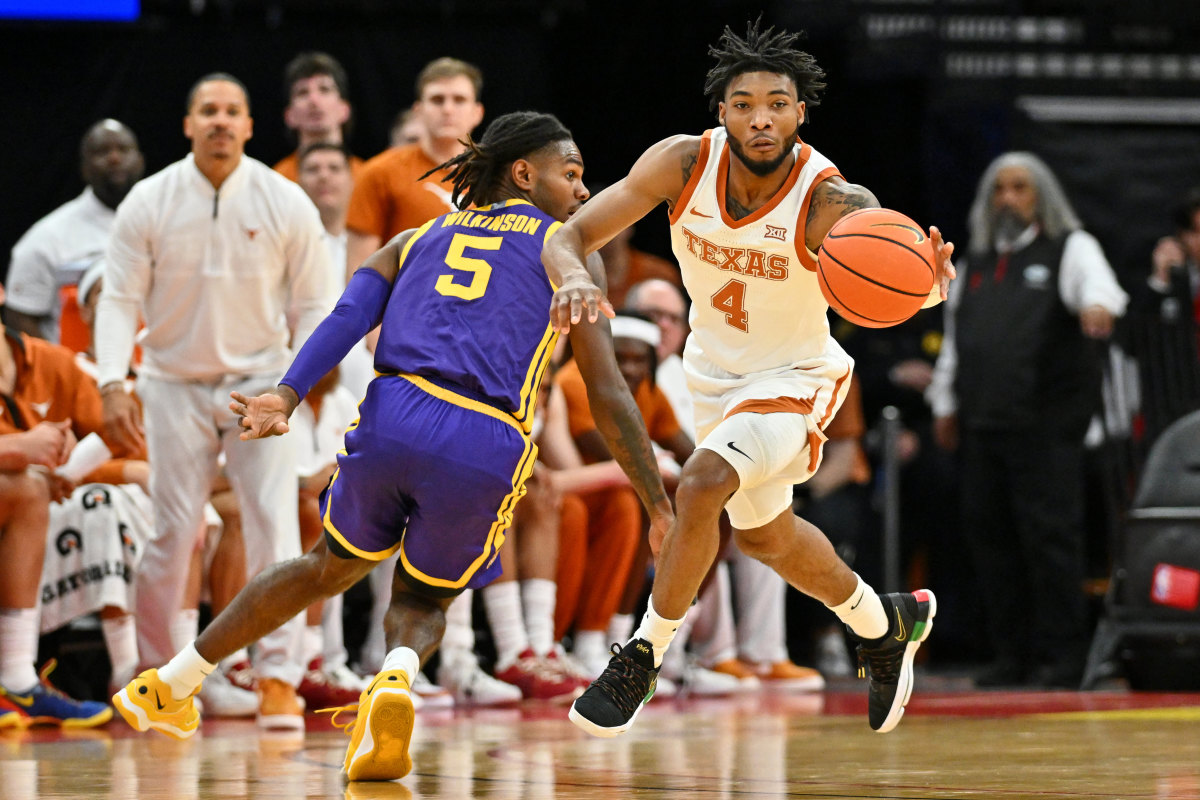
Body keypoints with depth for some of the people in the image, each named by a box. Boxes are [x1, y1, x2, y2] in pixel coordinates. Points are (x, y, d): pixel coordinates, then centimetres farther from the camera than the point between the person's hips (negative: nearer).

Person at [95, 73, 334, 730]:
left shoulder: (286, 203, -5)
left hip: (261, 380, 0)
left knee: (275, 524, -12)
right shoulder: (149, 202, -5)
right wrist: (113, 385, -13)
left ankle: (278, 678, -9)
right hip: (175, 383, 0)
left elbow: (312, 300, 3)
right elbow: (119, 298, -2)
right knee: (173, 533, -3)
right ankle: (154, 668, 16)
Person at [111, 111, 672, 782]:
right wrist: (661, 509, 10)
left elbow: (349, 317, 7)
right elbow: (608, 394, 9)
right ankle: (397, 678, -15)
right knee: (424, 600, 22)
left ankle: (169, 686, 32)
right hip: (487, 449, -3)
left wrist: (286, 397, -5)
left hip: (393, 418, 3)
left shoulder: (415, 241, 27)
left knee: (333, 568, 29)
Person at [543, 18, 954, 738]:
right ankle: (887, 623, 49)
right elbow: (569, 235, -21)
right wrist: (575, 278, -45)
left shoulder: (832, 204, -32)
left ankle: (643, 658, -11)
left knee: (701, 485, -29)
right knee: (764, 534, 23)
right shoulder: (685, 164, -23)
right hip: (714, 371, 5)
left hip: (795, 376, -5)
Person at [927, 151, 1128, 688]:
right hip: (983, 419, 6)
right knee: (988, 533, 4)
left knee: (1050, 533, -10)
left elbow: (1097, 282, -16)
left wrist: (1097, 305, -39)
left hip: (1046, 422, -6)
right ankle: (1013, 652, 11)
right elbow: (955, 337, 27)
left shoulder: (1070, 249, 5)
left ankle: (1062, 654, -5)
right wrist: (945, 402, 22)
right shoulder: (975, 263, 23)